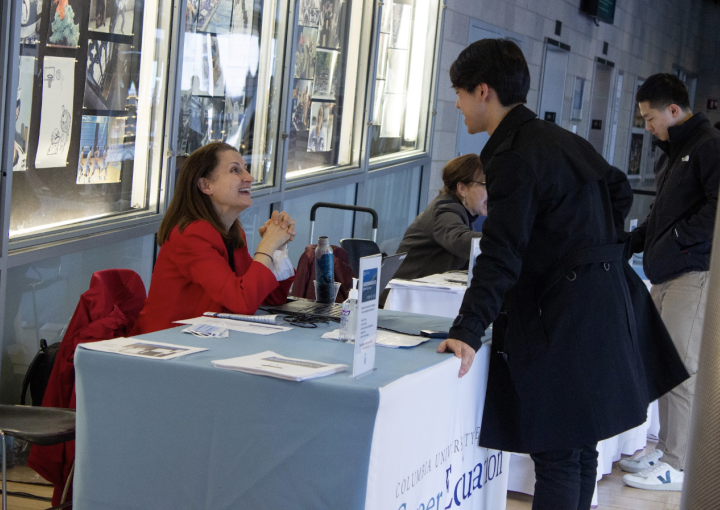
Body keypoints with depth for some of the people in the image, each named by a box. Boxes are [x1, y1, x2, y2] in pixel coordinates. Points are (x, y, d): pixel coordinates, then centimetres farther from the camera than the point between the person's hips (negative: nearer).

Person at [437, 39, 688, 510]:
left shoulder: (514, 157, -16)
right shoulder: (560, 139, 12)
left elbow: (501, 256, -25)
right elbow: (619, 191, 25)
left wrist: (468, 331, -30)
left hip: (563, 320, -10)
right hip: (603, 305, 10)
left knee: (557, 457, -8)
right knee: (580, 448, 16)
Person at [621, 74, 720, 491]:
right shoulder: (671, 152, 22)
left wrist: (676, 238, -16)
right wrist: (628, 244, 22)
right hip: (666, 276, 10)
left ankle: (678, 465, -3)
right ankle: (667, 450, 21)